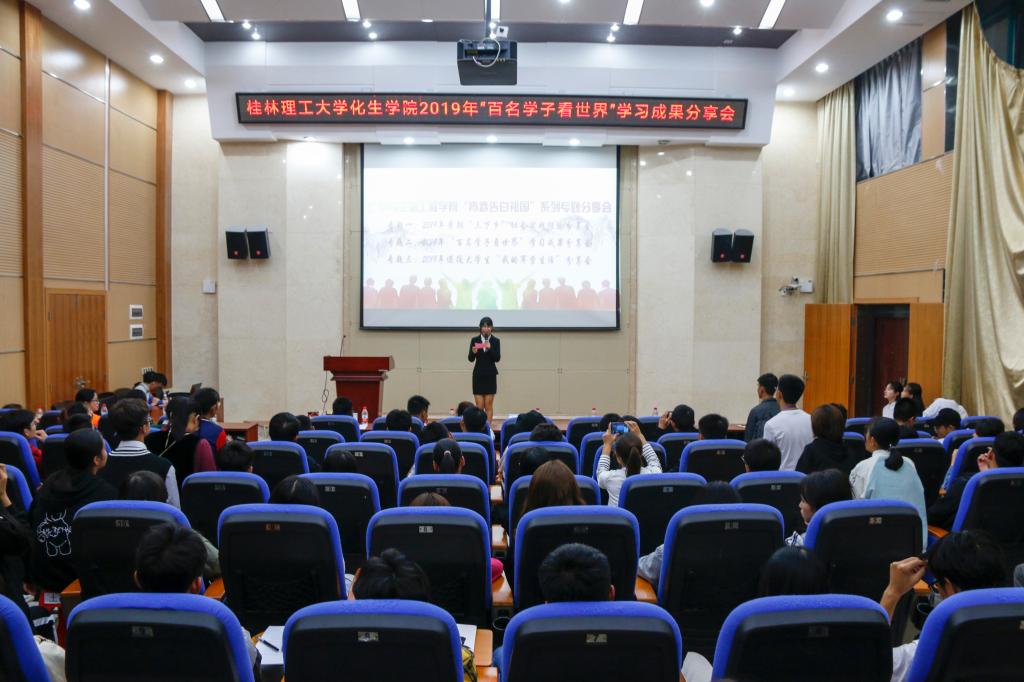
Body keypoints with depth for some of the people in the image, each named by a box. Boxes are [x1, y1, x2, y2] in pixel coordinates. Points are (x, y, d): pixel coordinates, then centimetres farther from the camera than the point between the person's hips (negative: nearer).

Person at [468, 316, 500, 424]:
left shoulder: (495, 341, 0)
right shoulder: (474, 340, 1)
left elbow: (497, 358, -9)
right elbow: (471, 359, -2)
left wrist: (490, 348, -23)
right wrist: (473, 352, -22)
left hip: (490, 375, 0)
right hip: (478, 375, 0)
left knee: (489, 405, 1)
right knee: (479, 406, 0)